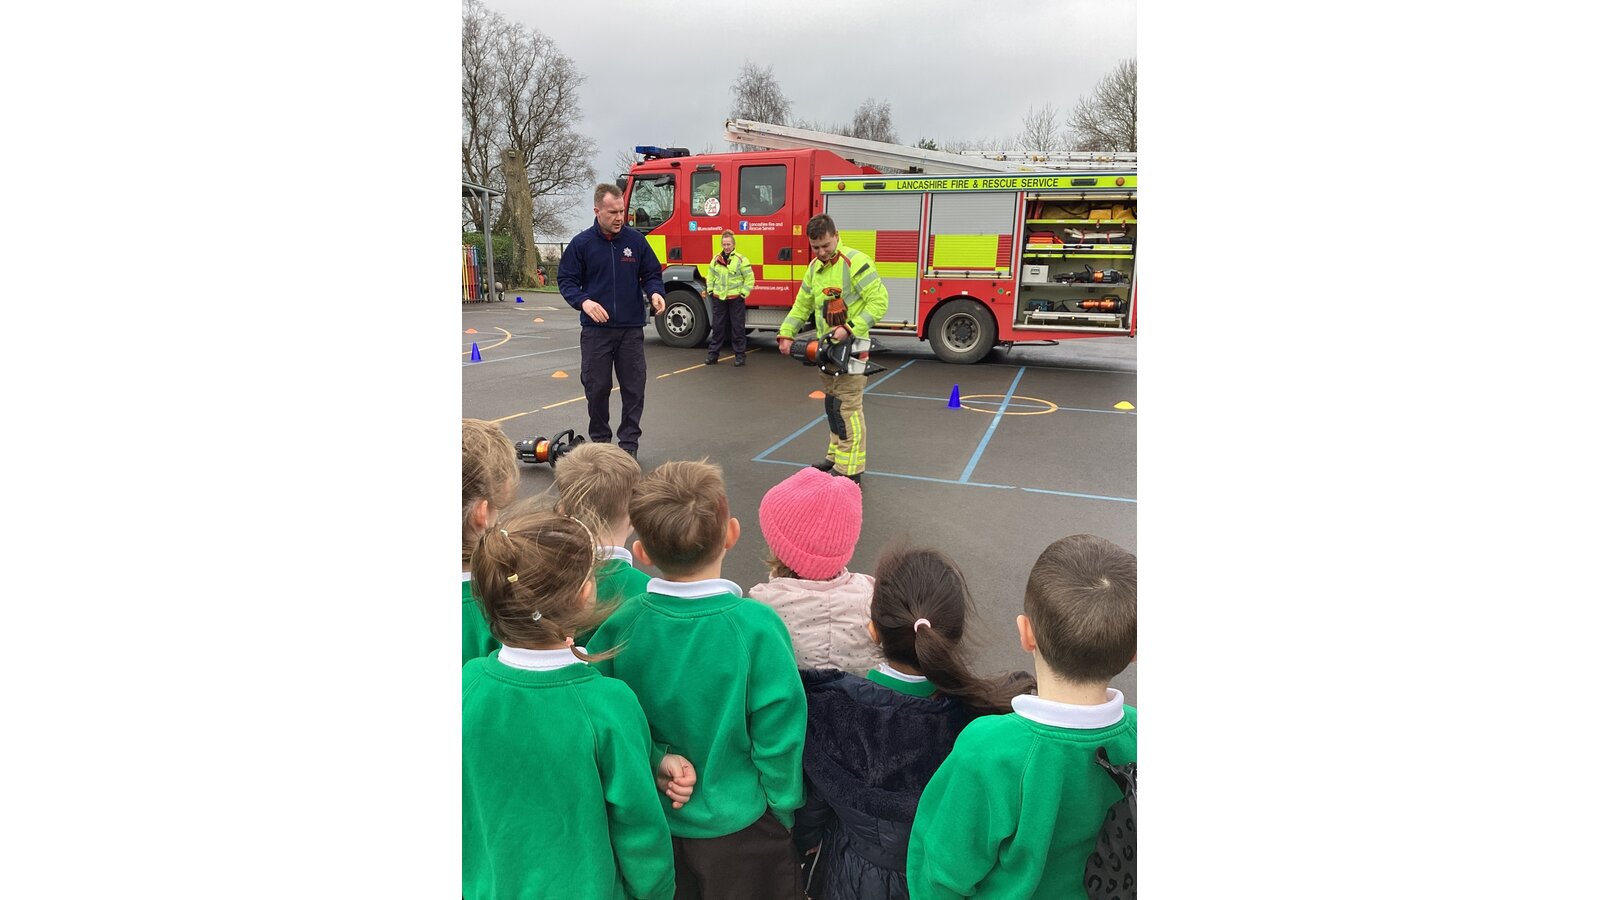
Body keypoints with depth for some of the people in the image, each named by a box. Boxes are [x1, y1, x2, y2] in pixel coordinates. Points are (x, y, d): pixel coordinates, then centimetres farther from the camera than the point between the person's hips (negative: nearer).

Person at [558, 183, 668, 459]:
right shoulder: (581, 243, 0)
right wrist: (583, 301, -16)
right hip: (595, 330, -1)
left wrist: (655, 293, -11)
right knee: (597, 387, 5)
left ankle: (628, 442, 14)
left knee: (634, 388, 3)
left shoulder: (636, 240, 4)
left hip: (631, 329, 1)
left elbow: (651, 274, 11)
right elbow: (565, 280, 3)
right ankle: (600, 440, 21)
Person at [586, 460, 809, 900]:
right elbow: (778, 734, -18)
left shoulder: (618, 626, -18)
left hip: (651, 827, 3)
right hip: (738, 827, -2)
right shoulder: (756, 626, -25)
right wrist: (783, 813, -1)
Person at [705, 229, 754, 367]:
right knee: (717, 327, 9)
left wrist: (743, 293, -7)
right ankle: (712, 354, 16)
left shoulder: (741, 259, -5)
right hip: (719, 298, 4)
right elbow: (710, 277, 16)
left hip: (735, 299, -3)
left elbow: (750, 278, -3)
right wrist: (710, 291, 8)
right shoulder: (716, 259, 7)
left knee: (737, 328, 3)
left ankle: (739, 355, 10)